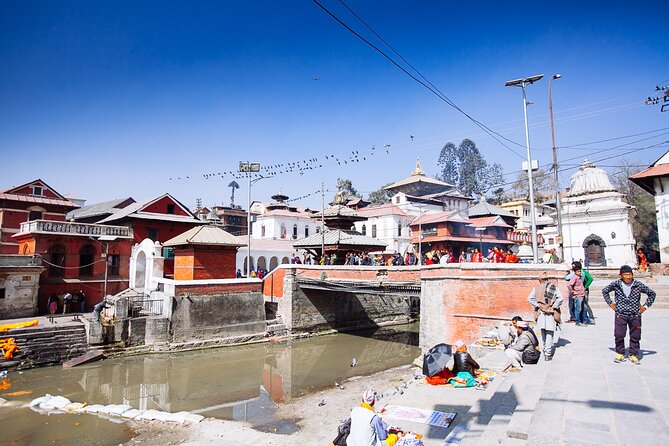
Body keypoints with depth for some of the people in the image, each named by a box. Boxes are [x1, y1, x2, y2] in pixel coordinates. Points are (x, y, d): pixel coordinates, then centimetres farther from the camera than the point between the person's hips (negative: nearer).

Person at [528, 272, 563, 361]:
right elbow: (560, 298, -13)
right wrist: (554, 307, -5)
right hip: (551, 313, -1)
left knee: (543, 333, 17)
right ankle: (548, 354, -3)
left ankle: (546, 350, 30)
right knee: (550, 333, 1)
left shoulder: (536, 288, 2)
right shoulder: (554, 287, 0)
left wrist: (537, 306, 0)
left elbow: (530, 299, -7)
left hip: (541, 313, 2)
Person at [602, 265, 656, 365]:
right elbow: (605, 291, 11)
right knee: (618, 335, -2)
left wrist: (646, 306, 5)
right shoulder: (616, 284, -5)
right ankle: (620, 353, 15)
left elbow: (652, 293, 10)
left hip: (635, 315, 1)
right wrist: (610, 303, 6)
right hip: (620, 315, -1)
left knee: (635, 336, 8)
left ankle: (633, 355, 22)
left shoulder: (638, 285, -4)